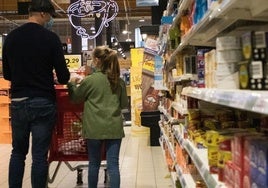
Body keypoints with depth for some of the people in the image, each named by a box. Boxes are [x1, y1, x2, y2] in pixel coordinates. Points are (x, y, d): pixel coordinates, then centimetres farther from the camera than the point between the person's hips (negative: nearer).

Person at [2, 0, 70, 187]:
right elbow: (63, 76, -9)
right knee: (40, 155, 4)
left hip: (18, 102, 4)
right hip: (43, 103, -4)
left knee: (18, 152, 17)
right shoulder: (50, 38, -9)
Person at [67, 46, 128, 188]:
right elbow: (124, 104, 13)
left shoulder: (90, 80, -7)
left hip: (95, 128, -2)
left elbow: (75, 97, 7)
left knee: (94, 163, 14)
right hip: (114, 127, 2)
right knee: (113, 165, 3)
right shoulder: (119, 81, 3)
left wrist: (72, 83, 23)